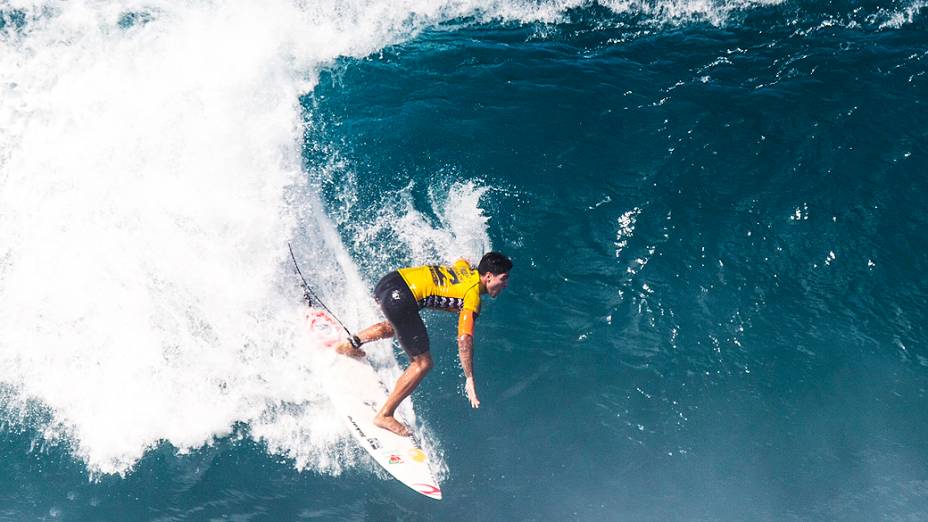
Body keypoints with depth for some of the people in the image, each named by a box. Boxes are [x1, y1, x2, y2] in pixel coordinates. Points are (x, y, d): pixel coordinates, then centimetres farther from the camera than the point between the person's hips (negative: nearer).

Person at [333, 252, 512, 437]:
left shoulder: (464, 265, 17)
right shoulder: (473, 298, -5)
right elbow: (464, 339, -13)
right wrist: (469, 380, -9)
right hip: (400, 298, -9)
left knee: (395, 326, 40)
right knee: (422, 363, -1)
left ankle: (350, 344, 43)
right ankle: (384, 415, 3)